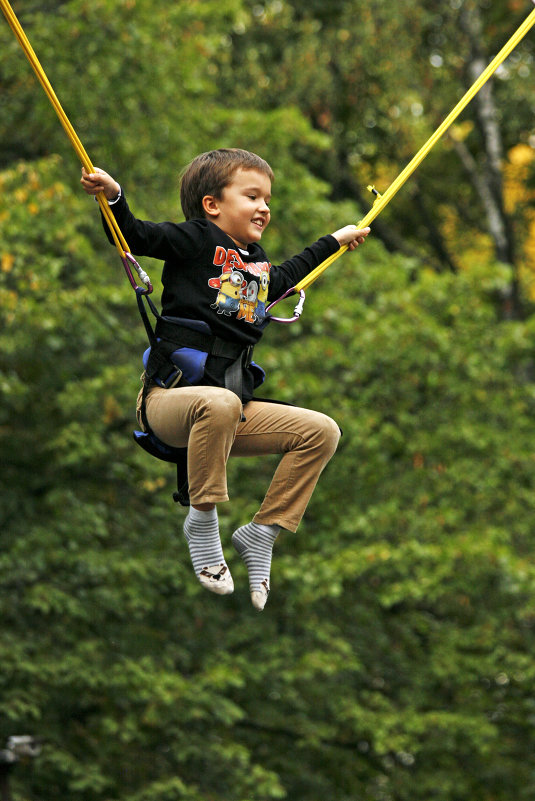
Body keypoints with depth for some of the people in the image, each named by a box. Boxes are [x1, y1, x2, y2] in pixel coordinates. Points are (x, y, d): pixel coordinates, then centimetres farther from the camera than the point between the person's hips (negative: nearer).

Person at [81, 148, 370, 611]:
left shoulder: (258, 263, 23)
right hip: (171, 397, -7)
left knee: (322, 432, -5)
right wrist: (113, 196, -27)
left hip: (233, 409, 7)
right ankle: (202, 521, -24)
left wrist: (335, 241, 54)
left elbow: (286, 277, 45)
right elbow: (136, 236, -8)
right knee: (219, 403, -42)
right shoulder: (196, 240, 1)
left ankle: (261, 536, -2)